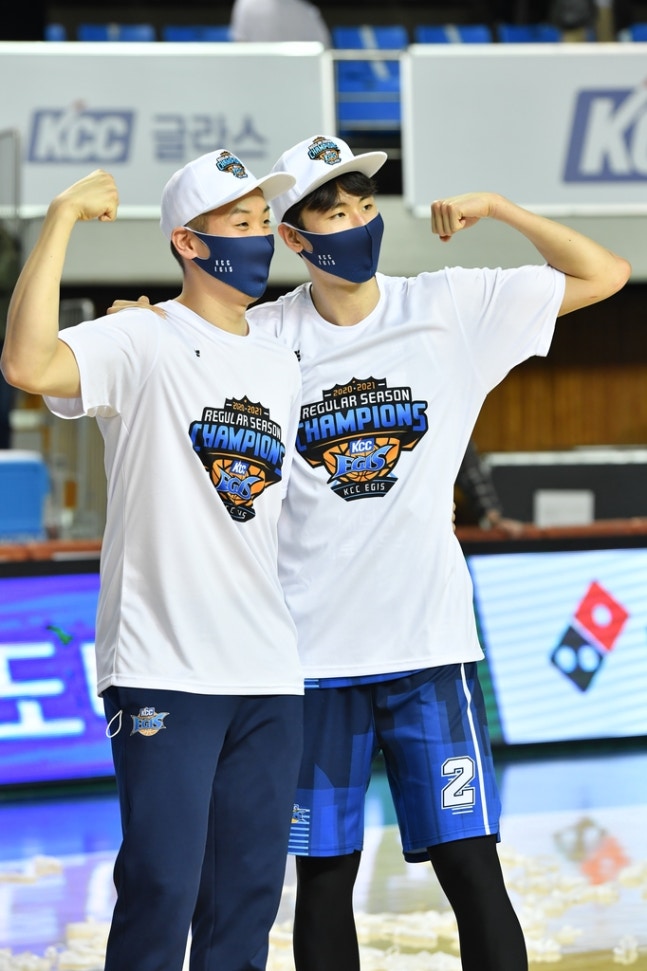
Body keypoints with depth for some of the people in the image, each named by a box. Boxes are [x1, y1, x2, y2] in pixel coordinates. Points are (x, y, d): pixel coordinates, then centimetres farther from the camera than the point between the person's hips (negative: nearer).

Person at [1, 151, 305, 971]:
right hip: (163, 674, -6)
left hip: (270, 680, 6)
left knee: (247, 898, 8)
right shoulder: (141, 342, -5)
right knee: (161, 889, -9)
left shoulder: (283, 366, 16)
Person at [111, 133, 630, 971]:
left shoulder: (453, 307, 2)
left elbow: (603, 273, 5)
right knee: (323, 874, 7)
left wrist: (496, 207, -6)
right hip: (310, 648, 1)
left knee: (470, 865, -5)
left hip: (429, 644, -1)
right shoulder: (259, 339, 1)